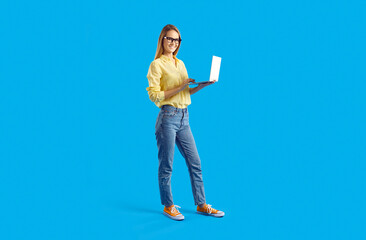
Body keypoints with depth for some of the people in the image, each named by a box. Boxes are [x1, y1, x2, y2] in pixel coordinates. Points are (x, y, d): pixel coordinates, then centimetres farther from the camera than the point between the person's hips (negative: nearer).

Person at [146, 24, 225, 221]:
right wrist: (180, 87, -17)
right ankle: (168, 206, 16)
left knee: (195, 163, 9)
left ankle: (201, 205, 19)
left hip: (184, 118, 7)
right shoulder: (157, 65, -5)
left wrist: (203, 85, 6)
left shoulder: (180, 64, 17)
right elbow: (154, 95, -13)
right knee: (166, 166, 2)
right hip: (167, 117, -7)